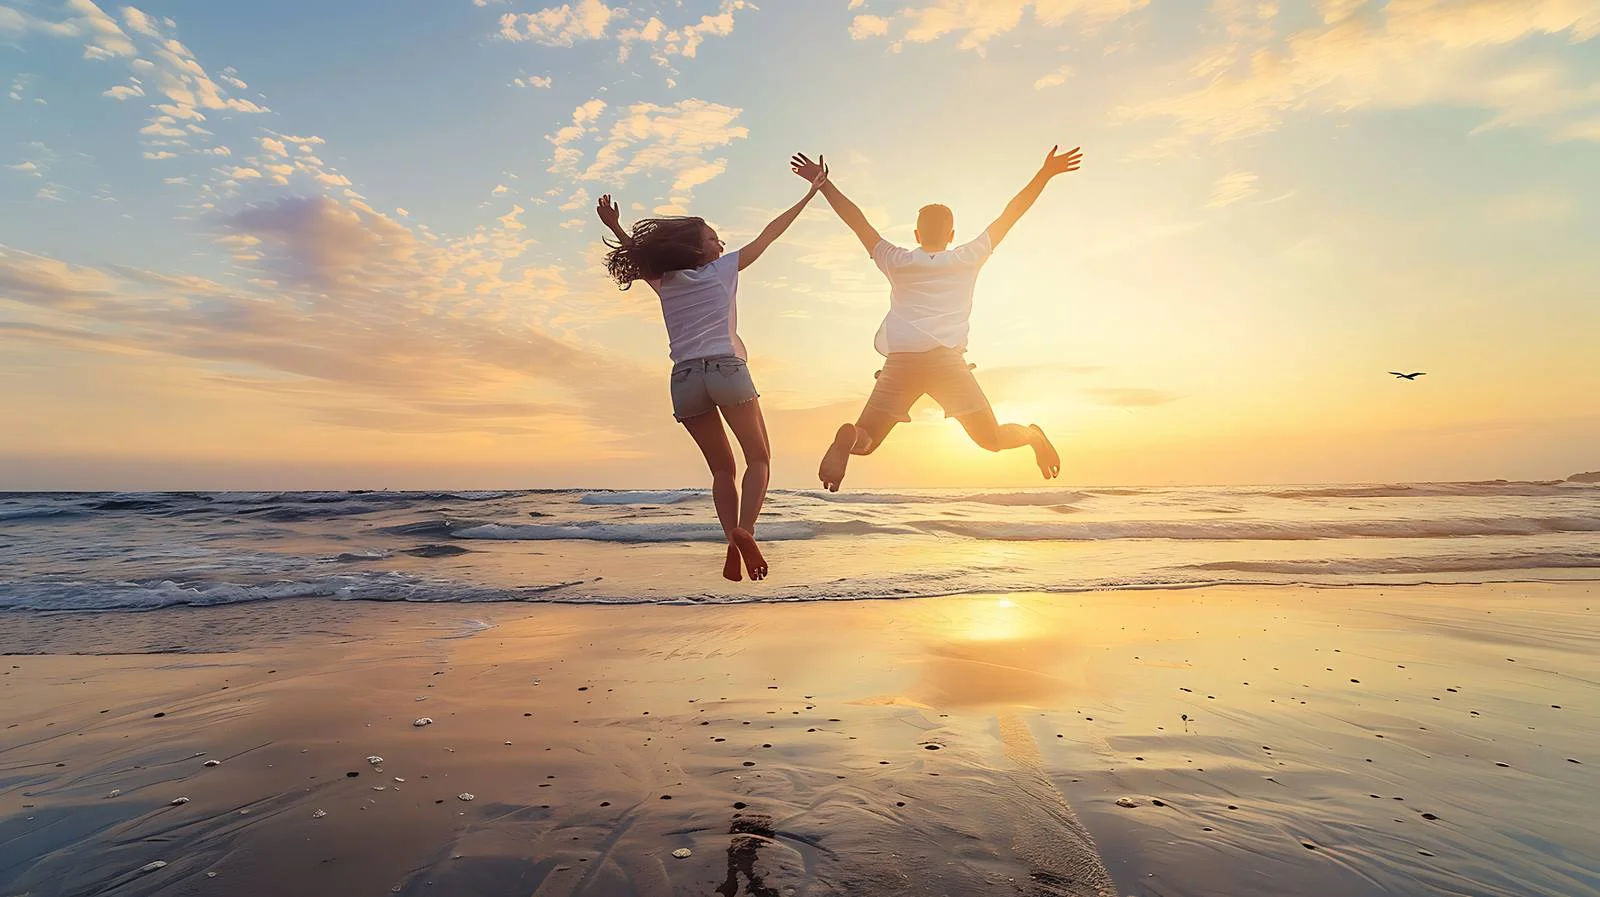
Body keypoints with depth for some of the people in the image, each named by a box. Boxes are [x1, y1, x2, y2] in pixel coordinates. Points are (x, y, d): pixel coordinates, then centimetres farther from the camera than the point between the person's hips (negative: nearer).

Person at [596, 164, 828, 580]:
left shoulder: (663, 282, 20)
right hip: (726, 370, -3)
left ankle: (732, 537, -10)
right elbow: (770, 234, 19)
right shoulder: (723, 268, 13)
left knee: (722, 469, 12)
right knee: (759, 459, 5)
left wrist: (615, 227, 41)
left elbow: (638, 258, 41)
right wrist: (811, 193, 26)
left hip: (684, 379, 4)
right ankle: (745, 530, -21)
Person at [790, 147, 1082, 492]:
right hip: (947, 359, 0)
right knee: (992, 439, 15)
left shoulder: (897, 262, 18)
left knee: (867, 441, -2)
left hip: (900, 360, 0)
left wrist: (822, 182, 25)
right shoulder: (968, 258, 18)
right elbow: (1010, 215, 23)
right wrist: (1045, 173, 24)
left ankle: (849, 437, -31)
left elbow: (857, 219, 20)